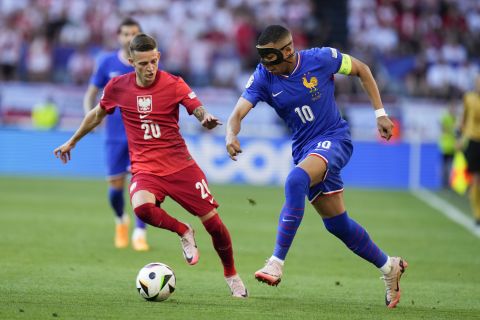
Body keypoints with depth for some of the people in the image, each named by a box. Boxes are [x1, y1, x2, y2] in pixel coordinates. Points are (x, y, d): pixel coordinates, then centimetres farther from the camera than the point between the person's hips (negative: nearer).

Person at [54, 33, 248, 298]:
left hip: (180, 164, 0)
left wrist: (206, 118, -37)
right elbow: (97, 115, 17)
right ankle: (183, 232, -3)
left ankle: (231, 275, 23)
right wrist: (72, 142, 27)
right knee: (142, 207, -34)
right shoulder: (117, 87, 0)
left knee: (213, 222, -4)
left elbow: (199, 110, -12)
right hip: (145, 168, 0)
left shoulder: (173, 84, -5)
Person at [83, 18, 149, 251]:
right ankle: (121, 220, 34)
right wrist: (89, 115, -10)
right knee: (116, 186, 3)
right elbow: (91, 94, 7)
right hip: (116, 134, 1)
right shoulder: (107, 63, -1)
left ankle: (139, 232, -6)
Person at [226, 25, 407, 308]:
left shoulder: (321, 59, -13)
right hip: (305, 149, 5)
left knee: (296, 181, -33)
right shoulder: (263, 77, -7)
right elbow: (238, 113, -16)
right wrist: (231, 134, -39)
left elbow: (361, 69, 4)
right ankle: (388, 266, 30)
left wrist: (380, 113, 3)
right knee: (337, 223, 7)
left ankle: (277, 263, -34)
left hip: (334, 140, -5)